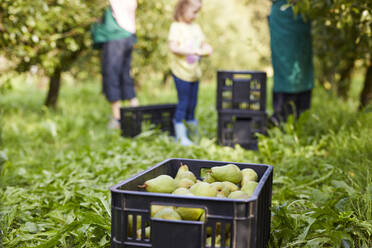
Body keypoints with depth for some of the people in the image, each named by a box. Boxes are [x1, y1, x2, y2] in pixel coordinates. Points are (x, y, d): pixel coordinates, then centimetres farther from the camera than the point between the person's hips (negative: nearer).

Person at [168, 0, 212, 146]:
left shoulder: (196, 28, 13)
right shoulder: (176, 27, -9)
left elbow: (203, 44, 18)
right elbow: (172, 47, -20)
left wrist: (206, 49, -5)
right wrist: (193, 51, -26)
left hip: (194, 72, 6)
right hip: (181, 72, -6)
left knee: (192, 102, 13)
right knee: (183, 102, -3)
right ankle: (180, 136, 5)